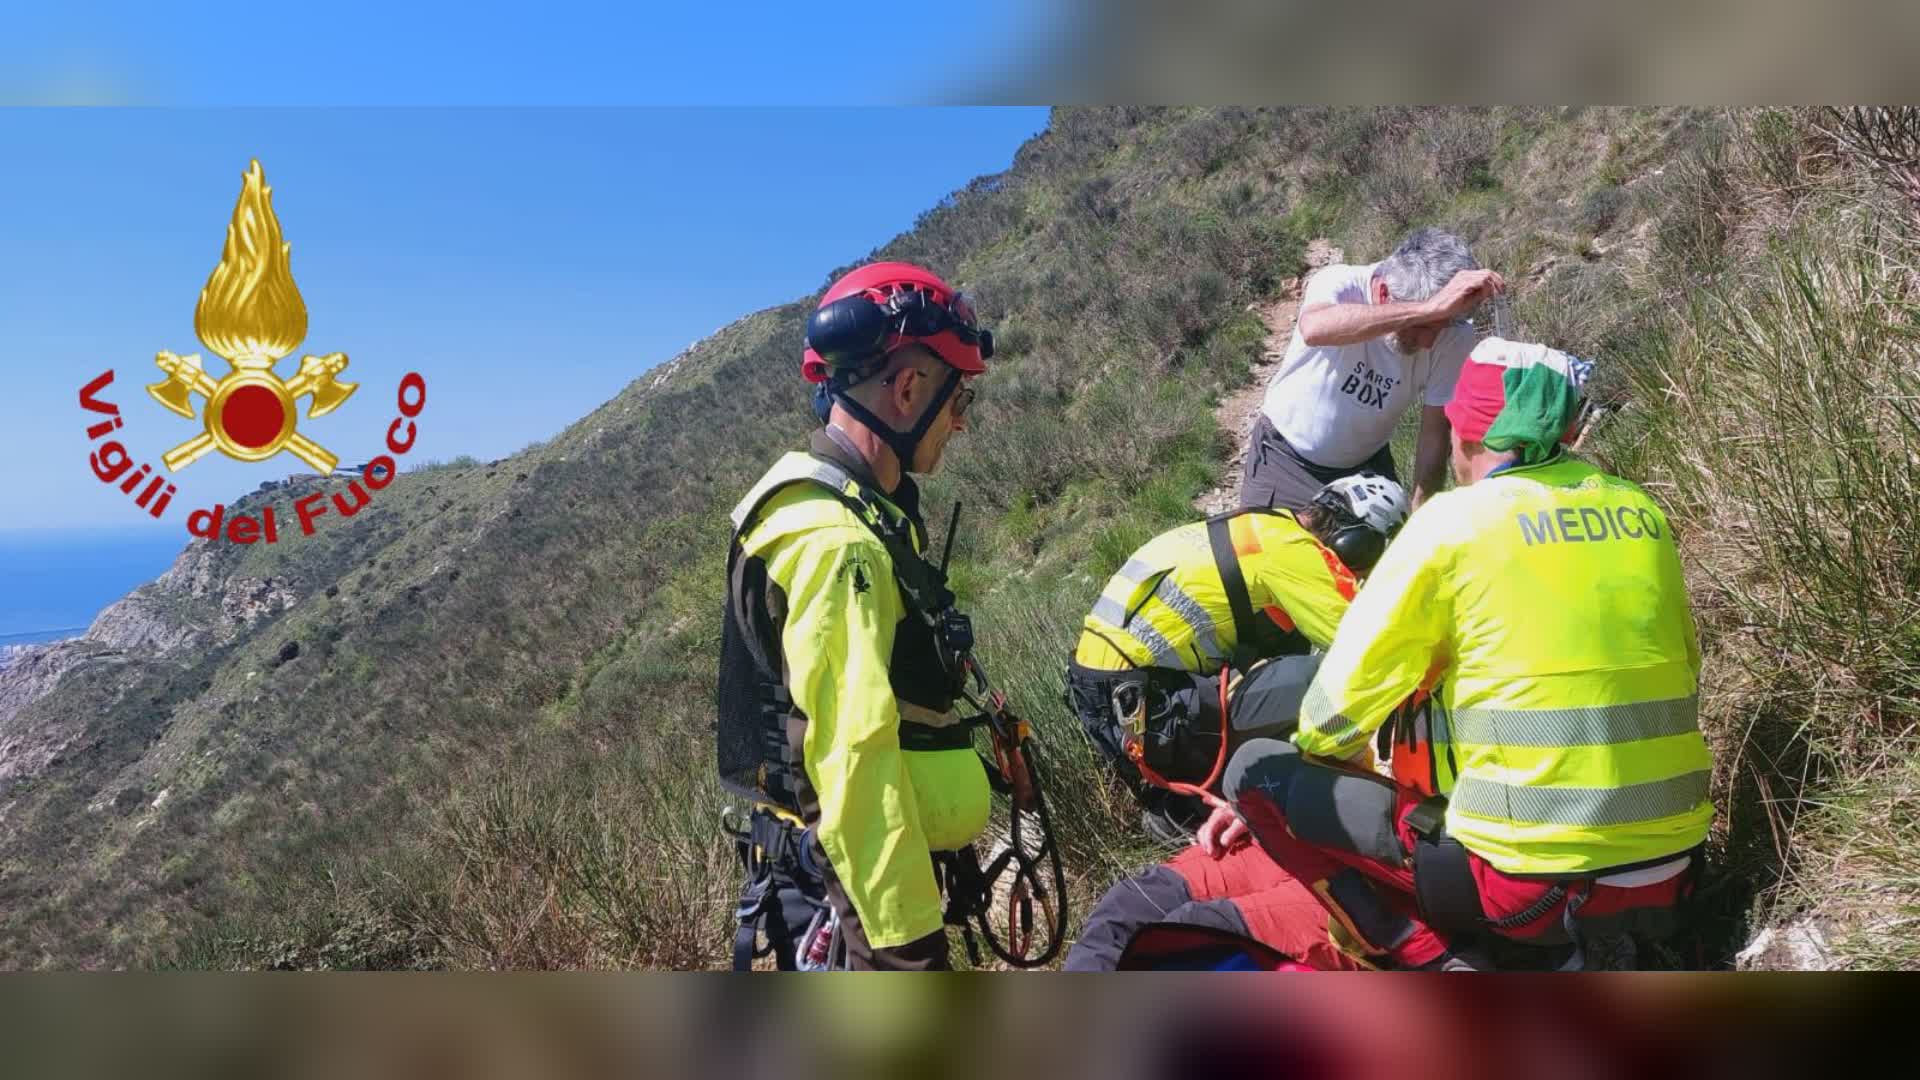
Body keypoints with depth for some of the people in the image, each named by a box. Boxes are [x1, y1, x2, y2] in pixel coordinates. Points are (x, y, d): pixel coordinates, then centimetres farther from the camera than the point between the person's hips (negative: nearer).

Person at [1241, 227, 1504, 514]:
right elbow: (1314, 329, -52)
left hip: (1366, 467, 2)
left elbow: (1434, 434, -11)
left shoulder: (1455, 336, -19)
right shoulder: (1340, 284, -27)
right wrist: (1429, 308, -58)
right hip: (1284, 459, -2)